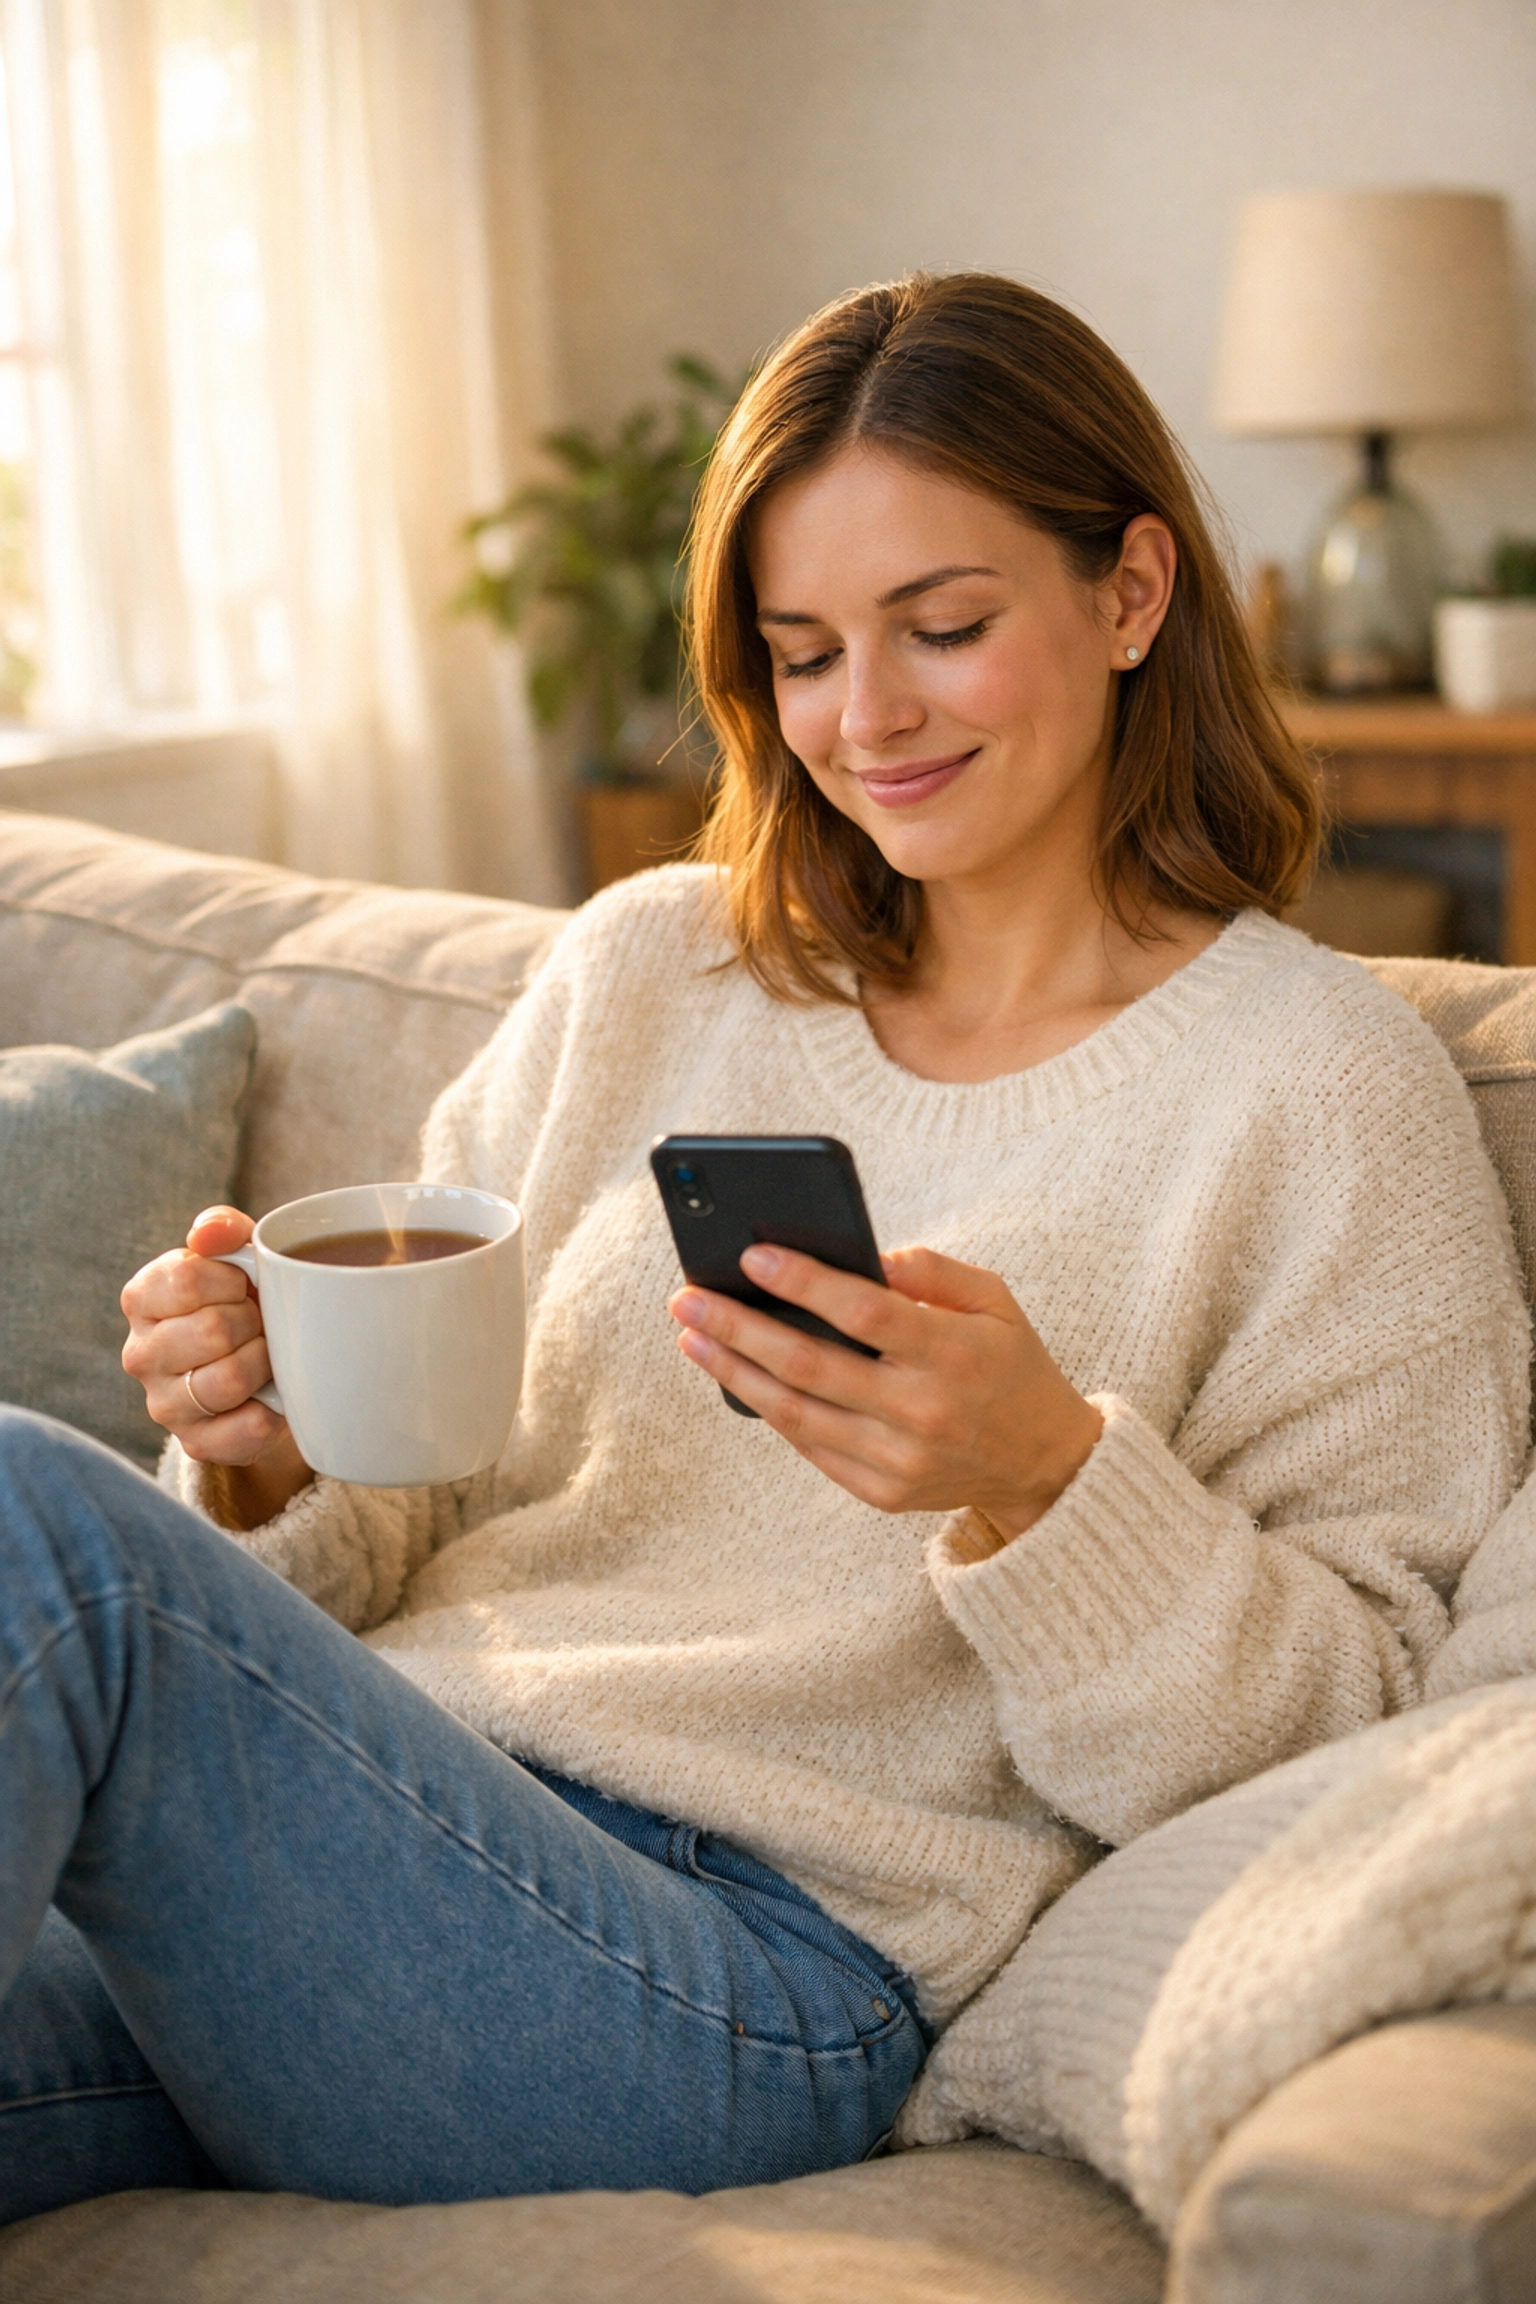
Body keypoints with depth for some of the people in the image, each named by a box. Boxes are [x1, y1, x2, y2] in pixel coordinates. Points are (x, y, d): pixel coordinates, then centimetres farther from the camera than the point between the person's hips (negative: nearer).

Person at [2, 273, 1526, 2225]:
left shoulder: (1324, 1088, 1)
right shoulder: (642, 970, 16)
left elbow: (1339, 1748, -2)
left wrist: (1043, 1480, -20)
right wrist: (268, 1461, -6)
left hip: (760, 1955, -4)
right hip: (372, 1839, 5)